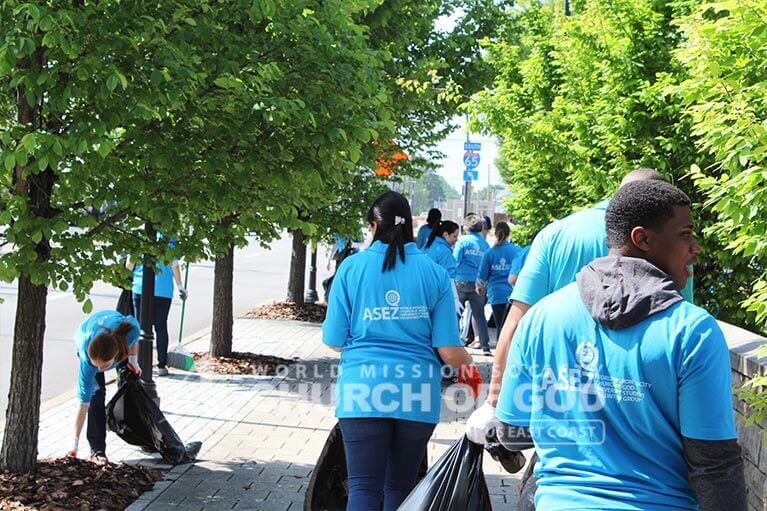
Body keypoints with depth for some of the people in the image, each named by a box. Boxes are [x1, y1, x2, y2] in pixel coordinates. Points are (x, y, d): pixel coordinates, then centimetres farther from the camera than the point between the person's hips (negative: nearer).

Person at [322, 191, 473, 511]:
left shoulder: (352, 268, -2)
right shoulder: (434, 273, 0)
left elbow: (334, 341, 0)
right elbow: (449, 351, -3)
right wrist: (471, 364, 20)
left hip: (363, 391, -1)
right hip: (417, 395, 2)